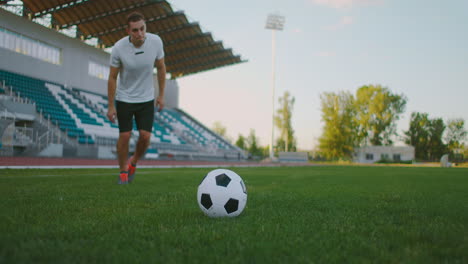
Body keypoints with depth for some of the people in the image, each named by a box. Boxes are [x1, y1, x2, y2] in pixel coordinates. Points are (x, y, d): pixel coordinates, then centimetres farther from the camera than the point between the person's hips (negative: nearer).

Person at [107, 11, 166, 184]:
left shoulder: (156, 41, -15)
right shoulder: (119, 48, -20)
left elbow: (161, 68, 1)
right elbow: (112, 77, -8)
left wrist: (161, 95, 2)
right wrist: (111, 106, -7)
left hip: (147, 99, 2)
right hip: (124, 99, -1)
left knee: (145, 136, -6)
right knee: (124, 136, -3)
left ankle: (133, 163, 23)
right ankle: (123, 171, 18)